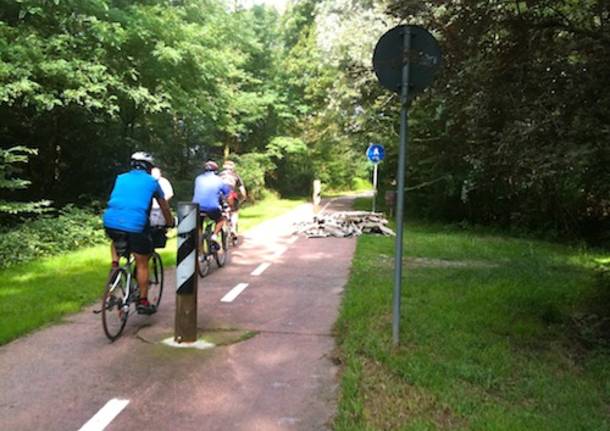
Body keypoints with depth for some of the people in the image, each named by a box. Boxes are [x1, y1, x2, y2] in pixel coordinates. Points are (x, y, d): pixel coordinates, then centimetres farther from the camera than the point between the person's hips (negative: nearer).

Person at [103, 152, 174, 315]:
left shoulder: (120, 178, 22)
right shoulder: (152, 181, 15)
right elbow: (164, 206, 26)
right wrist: (171, 223, 43)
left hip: (110, 222, 3)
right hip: (135, 225, -3)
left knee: (116, 240, 38)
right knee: (142, 264, 11)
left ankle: (115, 264, 17)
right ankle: (143, 302, 16)